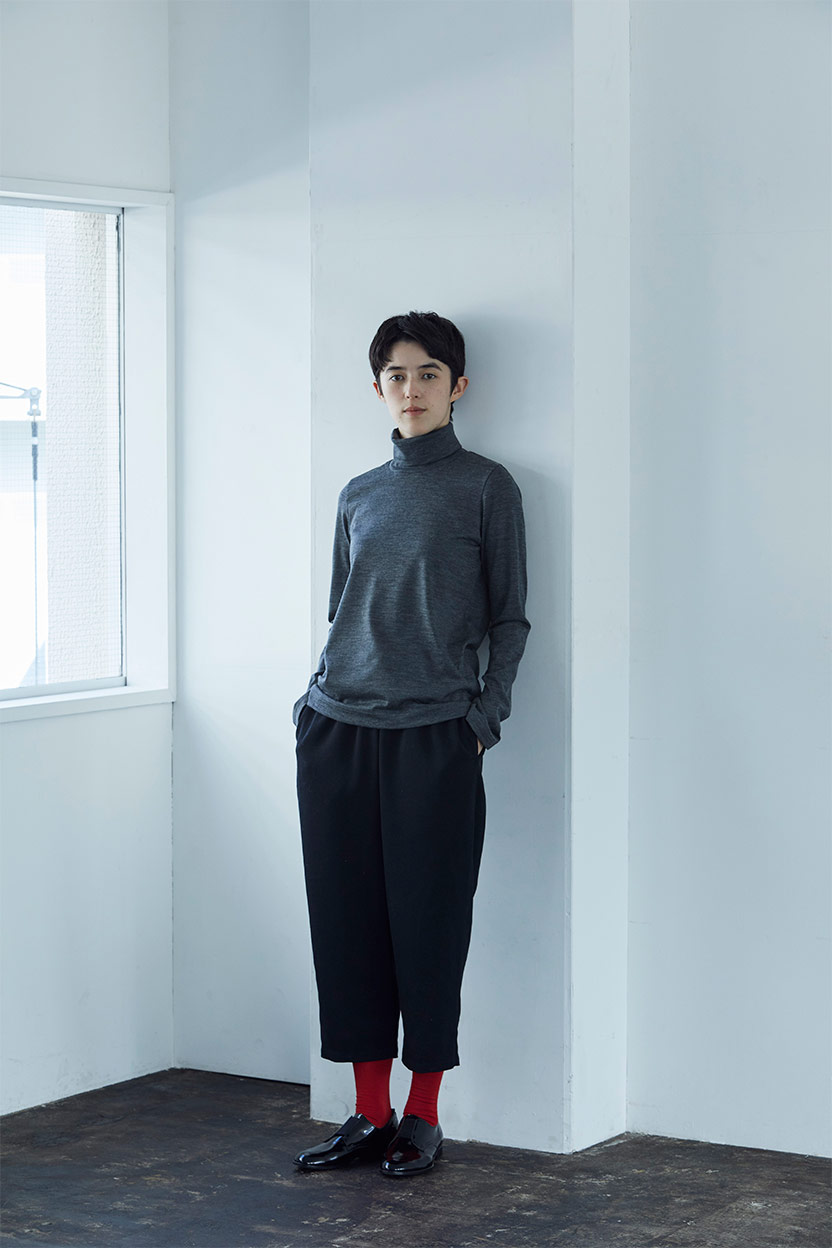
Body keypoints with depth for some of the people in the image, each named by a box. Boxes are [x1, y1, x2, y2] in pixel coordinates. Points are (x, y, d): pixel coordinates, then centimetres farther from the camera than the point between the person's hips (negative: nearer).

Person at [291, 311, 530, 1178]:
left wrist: (486, 718, -6)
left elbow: (509, 618, 3)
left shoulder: (486, 487, 3)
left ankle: (423, 1117, 10)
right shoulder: (359, 496, 15)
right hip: (337, 731, 4)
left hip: (433, 737, -4)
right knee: (347, 919, 4)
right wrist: (317, 703, 11)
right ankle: (370, 1114, 12)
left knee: (428, 922, -1)